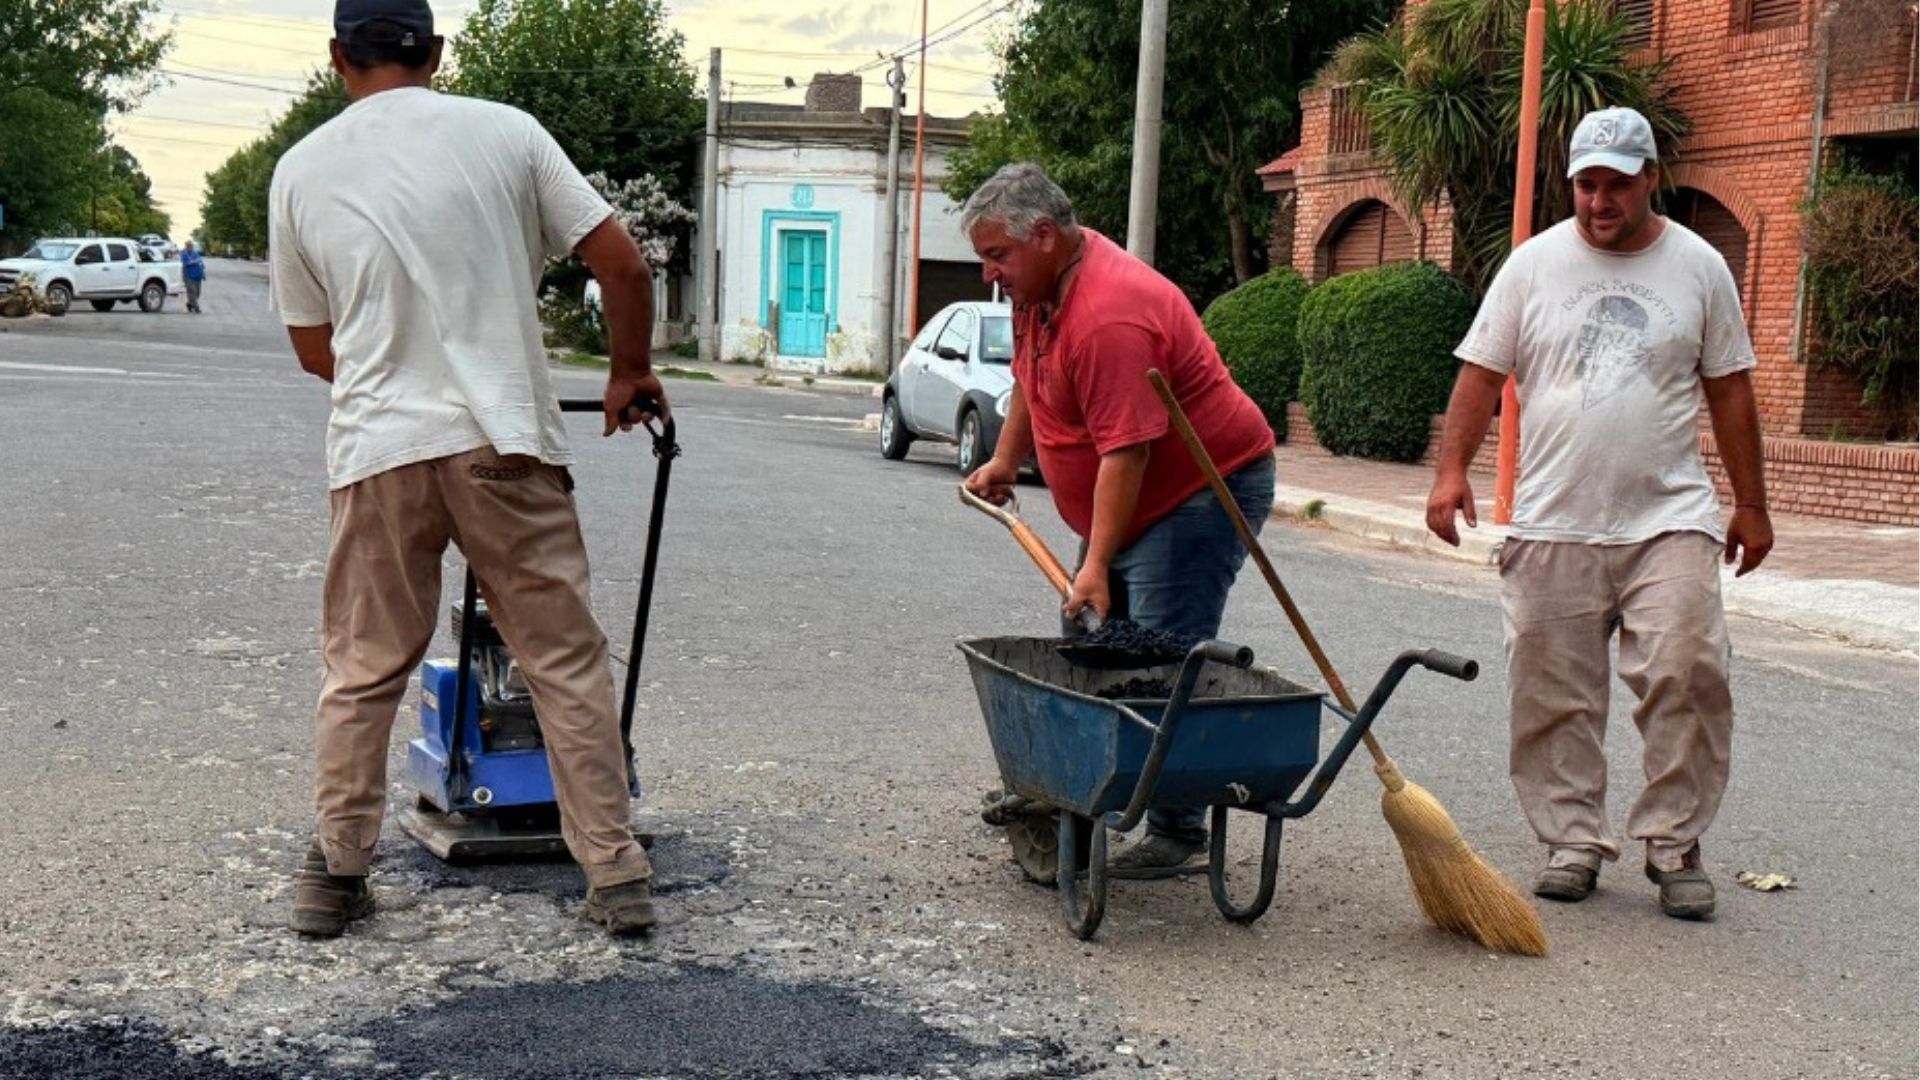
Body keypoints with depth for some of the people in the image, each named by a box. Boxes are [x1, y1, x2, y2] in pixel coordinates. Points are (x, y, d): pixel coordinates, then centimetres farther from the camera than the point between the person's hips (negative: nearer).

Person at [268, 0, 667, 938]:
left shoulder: (301, 170, 6)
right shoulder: (504, 132, 1)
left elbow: (312, 346, 15)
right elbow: (623, 267, -1)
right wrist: (630, 374, 15)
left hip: (377, 451, 1)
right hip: (504, 442, -1)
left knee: (361, 671, 15)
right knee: (567, 662, 7)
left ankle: (332, 873, 21)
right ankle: (616, 876, 10)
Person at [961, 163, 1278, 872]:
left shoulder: (1109, 315, -29)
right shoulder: (1040, 284, 4)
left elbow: (1125, 451, -31)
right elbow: (1030, 382, 22)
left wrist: (1096, 565, -31)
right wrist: (1005, 461, 21)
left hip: (1205, 493, -11)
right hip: (1134, 504, 11)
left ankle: (1176, 829, -6)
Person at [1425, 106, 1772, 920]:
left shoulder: (1698, 267, 6)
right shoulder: (1535, 263, 5)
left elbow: (1729, 390, 11)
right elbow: (1482, 372, 5)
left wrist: (1751, 505, 11)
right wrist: (1452, 470, -7)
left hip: (1669, 521, 0)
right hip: (1553, 525, 1)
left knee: (1686, 674, -11)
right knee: (1554, 694, 2)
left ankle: (1674, 845, 3)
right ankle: (1573, 841, 16)